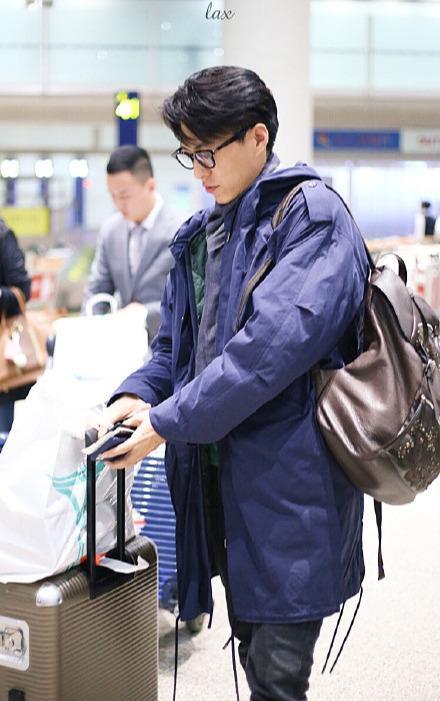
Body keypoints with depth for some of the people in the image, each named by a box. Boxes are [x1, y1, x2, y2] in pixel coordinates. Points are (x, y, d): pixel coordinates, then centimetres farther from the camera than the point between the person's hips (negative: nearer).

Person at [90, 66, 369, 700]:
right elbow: (175, 344, 19)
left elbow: (277, 339, -21)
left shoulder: (310, 210, -9)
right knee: (253, 648, 17)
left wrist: (168, 421, -19)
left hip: (290, 476, -7)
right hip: (218, 475, 7)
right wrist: (137, 395, -3)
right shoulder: (201, 235, 16)